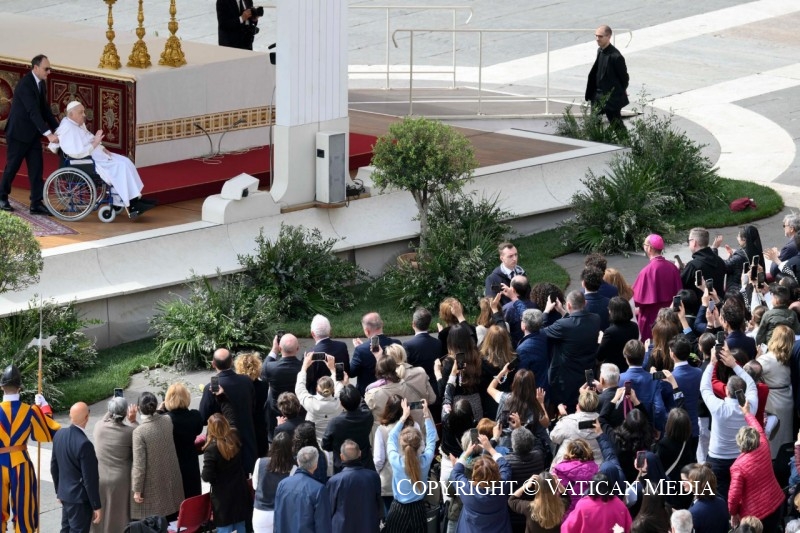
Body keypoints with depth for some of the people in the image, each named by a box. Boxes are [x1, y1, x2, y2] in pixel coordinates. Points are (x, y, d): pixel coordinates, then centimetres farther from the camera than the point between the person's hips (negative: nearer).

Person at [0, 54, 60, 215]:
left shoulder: (41, 83, 5)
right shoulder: (25, 84, -22)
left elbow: (45, 110, 9)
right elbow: (33, 111, -30)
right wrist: (48, 134, -35)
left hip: (33, 134, 7)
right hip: (19, 133, -7)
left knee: (36, 168, 1)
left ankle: (36, 203, 1)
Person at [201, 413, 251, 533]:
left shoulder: (212, 448, -22)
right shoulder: (235, 441, -3)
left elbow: (207, 476, -23)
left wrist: (204, 474, -3)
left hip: (223, 496, -6)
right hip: (240, 491, 6)